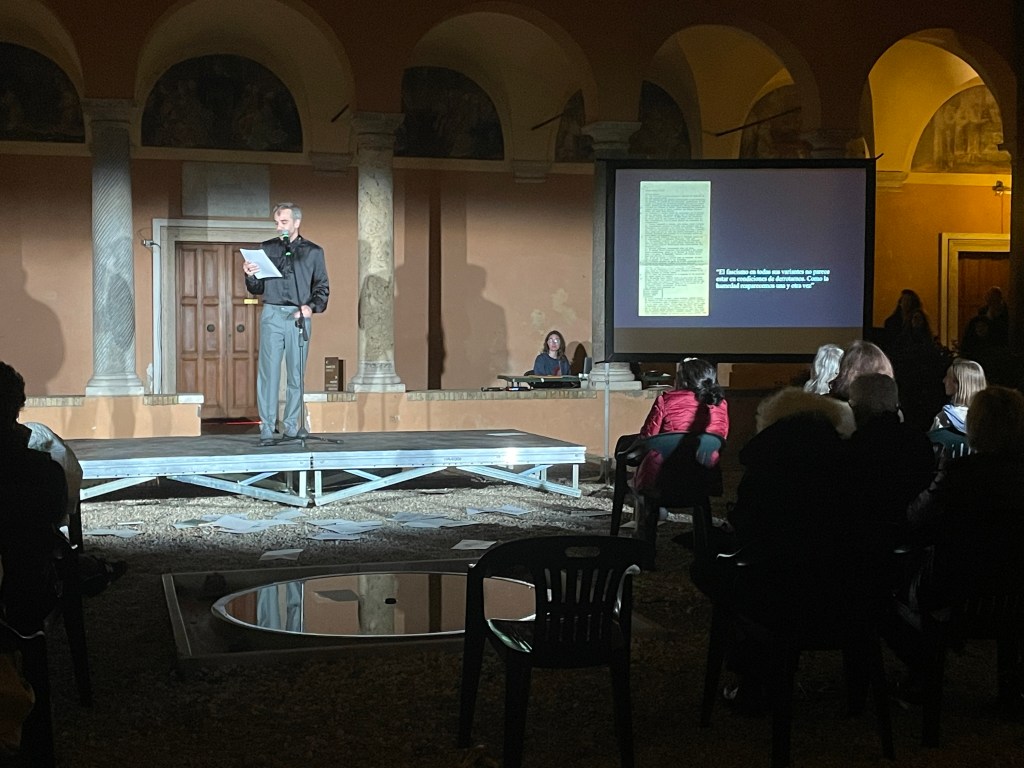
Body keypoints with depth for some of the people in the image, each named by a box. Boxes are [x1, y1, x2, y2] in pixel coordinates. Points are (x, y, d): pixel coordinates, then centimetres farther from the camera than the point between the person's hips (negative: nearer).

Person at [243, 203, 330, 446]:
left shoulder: (313, 251, 9)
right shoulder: (266, 249, 11)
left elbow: (322, 287, 8)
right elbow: (258, 289, 13)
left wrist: (311, 307, -9)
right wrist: (249, 275, -8)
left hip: (299, 316, 0)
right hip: (272, 315, 0)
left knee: (296, 374, 3)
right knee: (268, 372, -5)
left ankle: (291, 427, 12)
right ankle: (267, 429, -3)